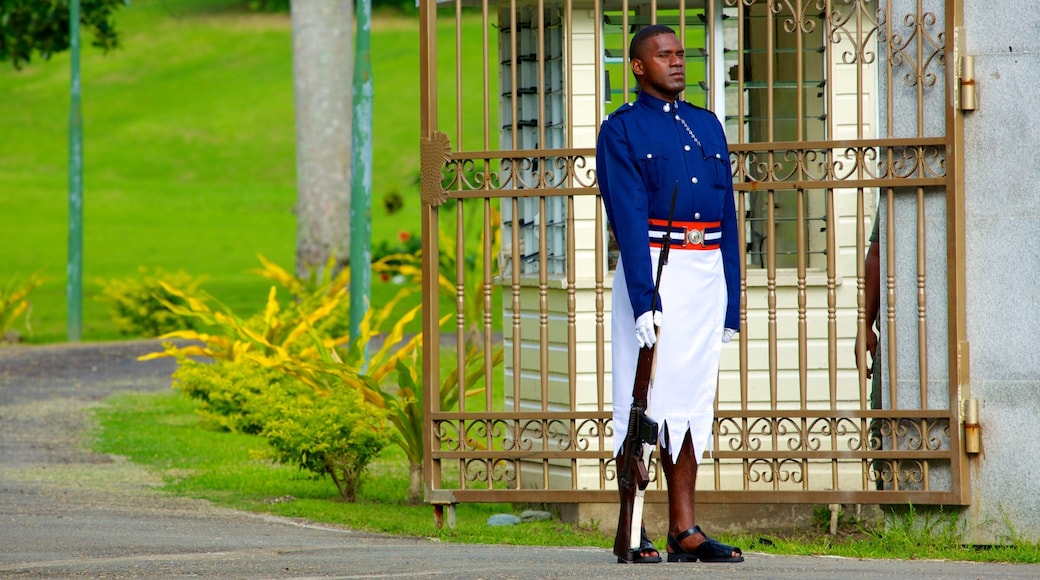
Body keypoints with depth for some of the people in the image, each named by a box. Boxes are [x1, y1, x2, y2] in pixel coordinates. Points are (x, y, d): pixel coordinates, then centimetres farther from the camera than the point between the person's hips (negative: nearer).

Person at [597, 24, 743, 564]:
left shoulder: (707, 126, 17)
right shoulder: (621, 130, -1)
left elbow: (727, 216, 16)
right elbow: (629, 219, -11)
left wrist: (731, 300, 9)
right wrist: (644, 298, -20)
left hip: (707, 272, 5)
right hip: (651, 270, -5)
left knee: (693, 400, 4)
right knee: (643, 400, -5)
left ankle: (684, 529, 5)